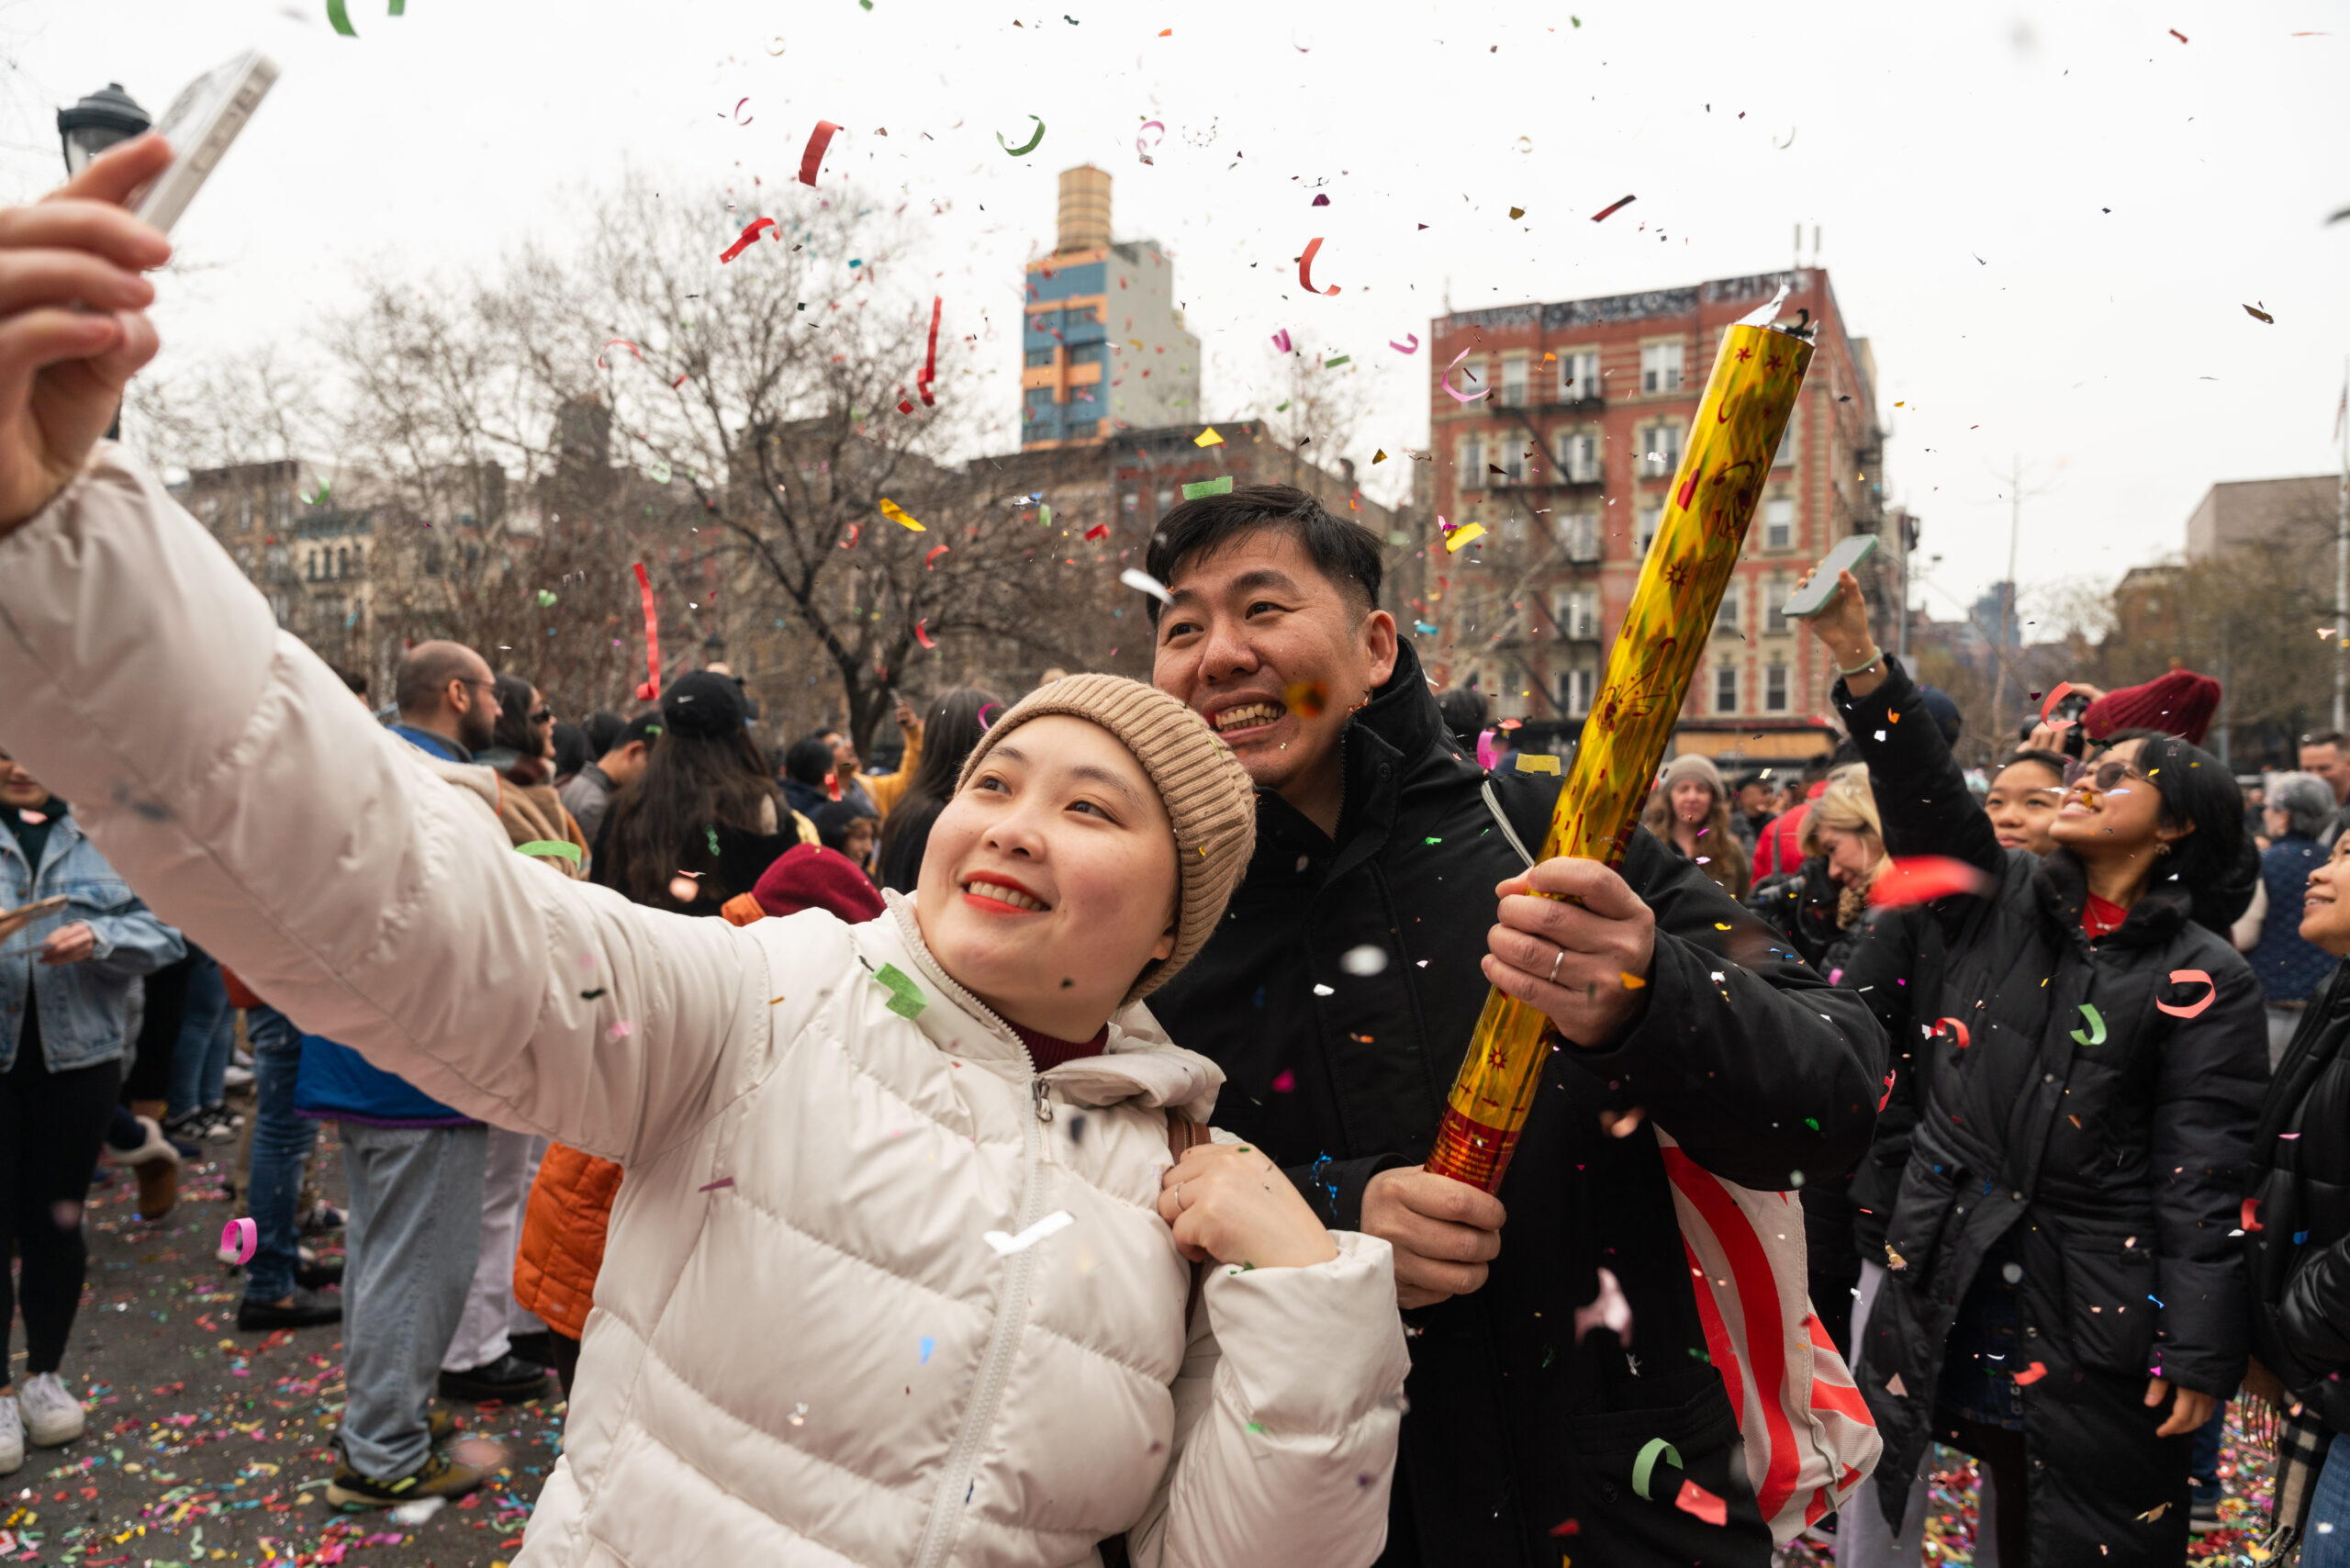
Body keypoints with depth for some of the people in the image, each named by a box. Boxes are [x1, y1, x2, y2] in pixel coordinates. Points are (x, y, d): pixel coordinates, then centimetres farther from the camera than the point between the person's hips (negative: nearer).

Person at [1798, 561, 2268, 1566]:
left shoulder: (2203, 978, -6)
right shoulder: (2000, 904, 4)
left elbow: (2203, 1177, -9)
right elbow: (1924, 796, -11)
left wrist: (2198, 1354, -11)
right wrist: (1861, 662, -25)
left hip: (2097, 1316, -3)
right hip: (1944, 1285, 3)